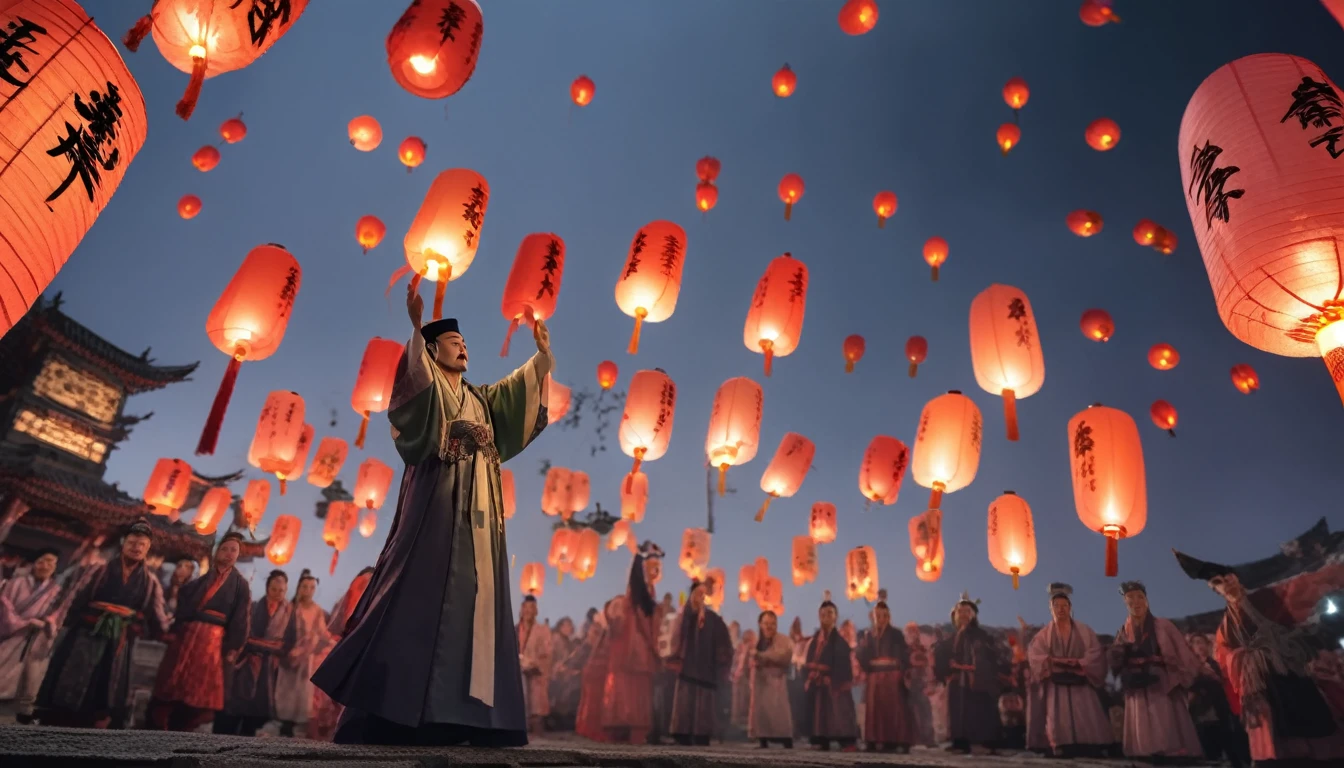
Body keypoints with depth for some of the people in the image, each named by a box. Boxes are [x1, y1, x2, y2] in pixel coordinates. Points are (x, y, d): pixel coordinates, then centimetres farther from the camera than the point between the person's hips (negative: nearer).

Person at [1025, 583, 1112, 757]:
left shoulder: (1085, 631, 10)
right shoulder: (1043, 635, 10)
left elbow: (1095, 654, -1)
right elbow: (1034, 656, -2)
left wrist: (1077, 663, -16)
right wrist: (1054, 662, -18)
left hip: (1082, 685, 0)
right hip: (1057, 686, 0)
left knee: (1089, 726, -8)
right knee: (1061, 726, -6)